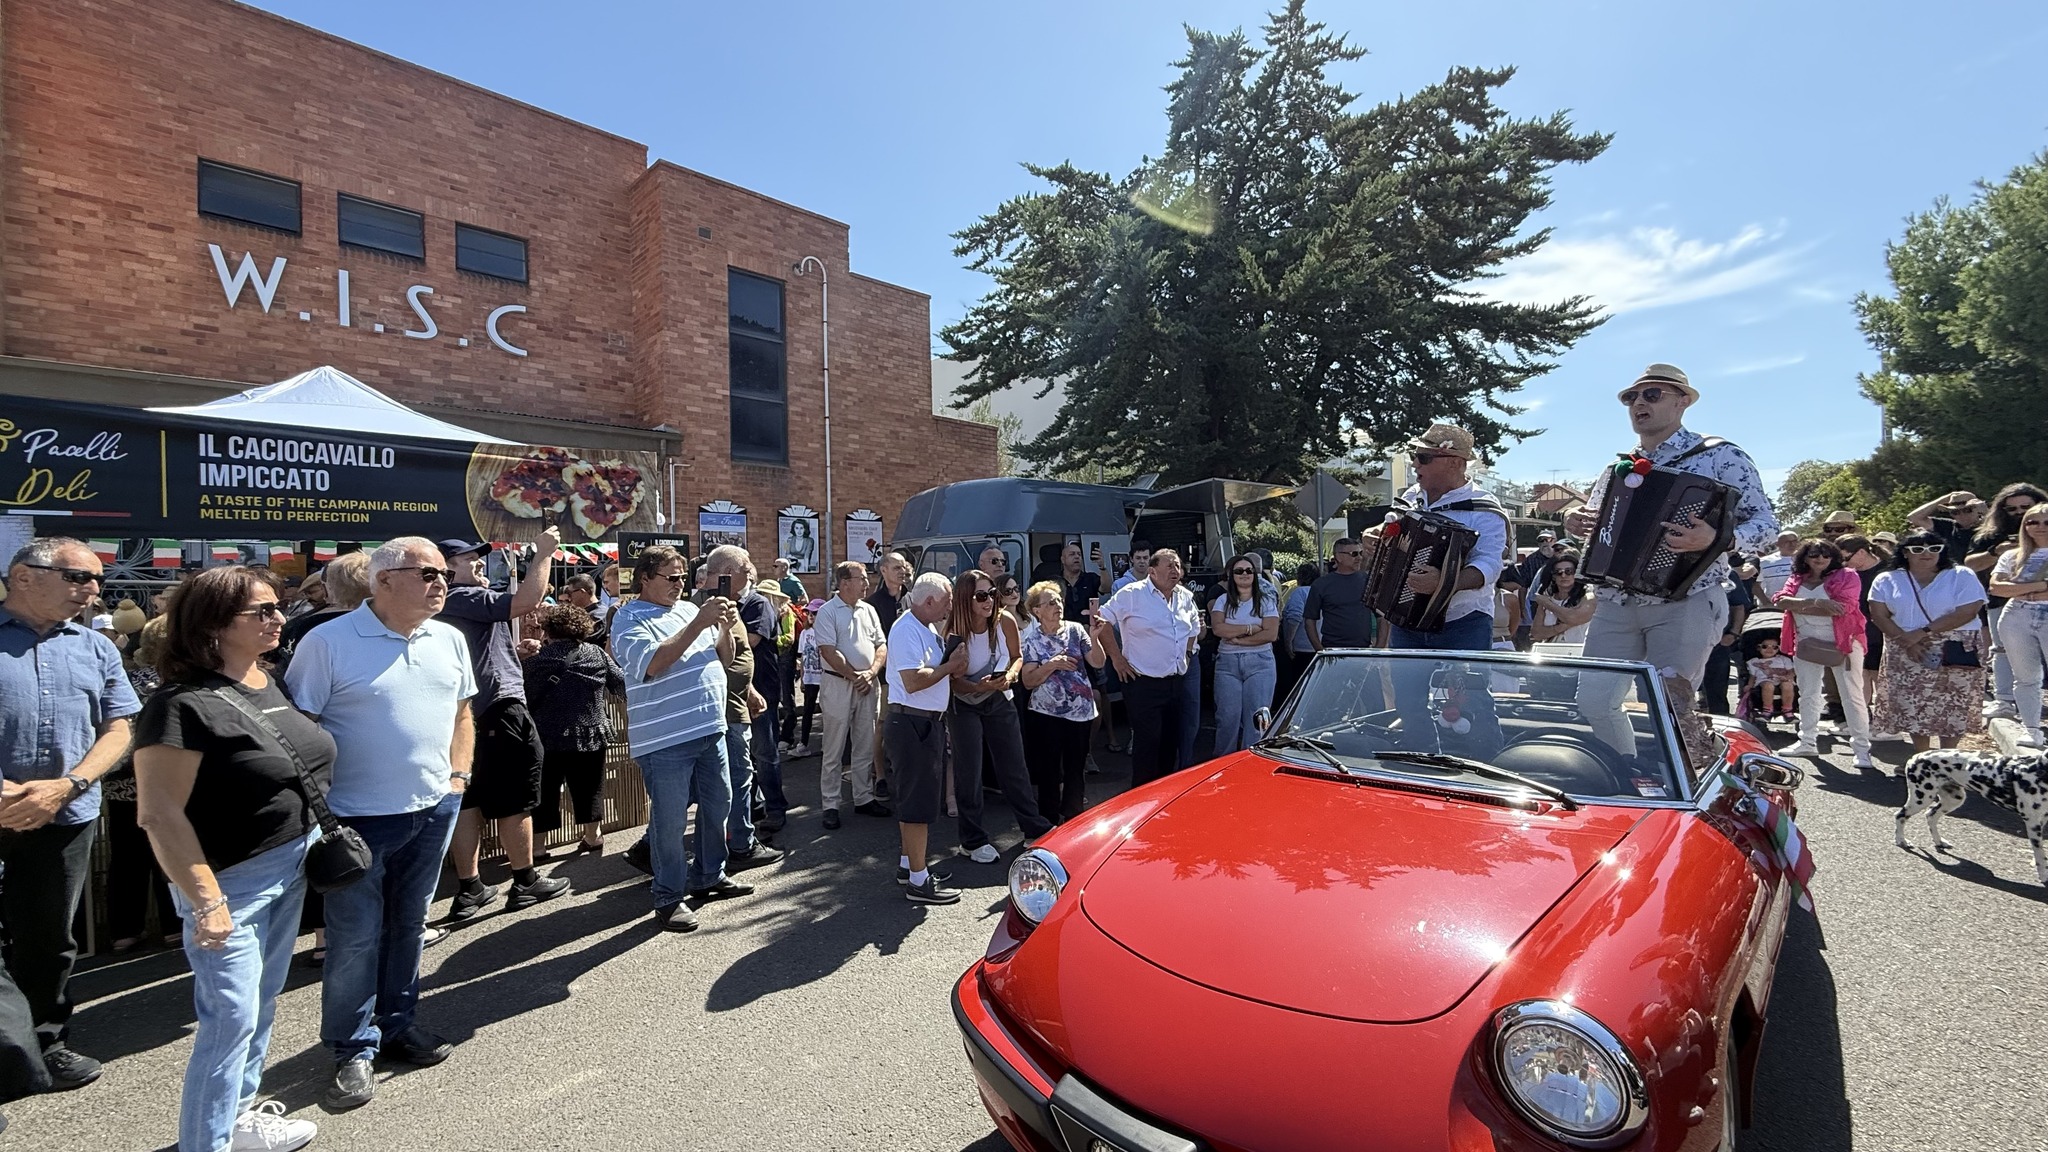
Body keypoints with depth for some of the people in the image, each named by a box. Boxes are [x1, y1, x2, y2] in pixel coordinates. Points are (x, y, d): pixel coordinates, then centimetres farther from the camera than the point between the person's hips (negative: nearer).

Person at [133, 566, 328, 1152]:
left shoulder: (271, 684, 4)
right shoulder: (184, 705, -19)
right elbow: (159, 813, -20)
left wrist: (317, 837, 11)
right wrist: (206, 899, -21)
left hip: (292, 866, 8)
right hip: (233, 881, -7)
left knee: (263, 1003, 20)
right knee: (231, 1019, 2)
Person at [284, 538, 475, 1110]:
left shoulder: (450, 640, 4)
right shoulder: (328, 642, -12)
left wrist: (458, 774, 6)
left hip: (435, 809, 5)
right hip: (360, 817, -5)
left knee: (408, 924, 18)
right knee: (355, 938, 6)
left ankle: (397, 1023, 35)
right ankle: (354, 1049, 24)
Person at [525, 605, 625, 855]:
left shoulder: (541, 658, -5)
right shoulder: (597, 654, 0)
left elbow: (528, 698, -5)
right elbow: (622, 685, 5)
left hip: (548, 737, -2)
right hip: (589, 736, 2)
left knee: (543, 792, 10)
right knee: (587, 789, 16)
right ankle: (592, 836, 27)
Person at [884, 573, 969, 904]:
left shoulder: (925, 629, 14)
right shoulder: (907, 629, -18)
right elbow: (913, 681, -27)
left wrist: (952, 663, -1)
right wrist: (950, 666, -15)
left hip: (928, 722, 11)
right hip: (912, 724, -11)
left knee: (916, 798, 19)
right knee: (919, 800, -4)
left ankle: (909, 864, 32)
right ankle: (918, 881, 5)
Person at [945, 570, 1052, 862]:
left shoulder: (1004, 623, -14)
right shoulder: (954, 635, -23)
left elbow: (1017, 655, 4)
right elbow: (953, 681, -17)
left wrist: (1010, 675, -17)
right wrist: (981, 687, -35)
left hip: (1000, 702, 3)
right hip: (964, 707, -3)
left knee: (1014, 767, 11)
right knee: (969, 773, 3)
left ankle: (1034, 827, 27)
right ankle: (973, 840, 19)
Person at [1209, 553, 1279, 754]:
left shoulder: (1266, 600, 5)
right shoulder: (1223, 600, 8)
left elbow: (1271, 633, -7)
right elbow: (1218, 628, -8)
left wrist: (1238, 639, -10)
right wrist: (1250, 628, -9)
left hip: (1259, 662, -1)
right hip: (1227, 663, 1)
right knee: (1227, 716, 1)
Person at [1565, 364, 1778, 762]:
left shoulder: (1721, 456, 1)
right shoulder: (1618, 468, 16)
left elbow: (1766, 522, -4)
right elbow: (1596, 523, 27)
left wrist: (1717, 539, -25)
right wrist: (1576, 524, 1)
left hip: (1686, 605, -5)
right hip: (1617, 605, 5)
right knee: (1593, 700, 0)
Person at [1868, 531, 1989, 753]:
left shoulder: (1961, 576, 0)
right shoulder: (1888, 580, 4)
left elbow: (1967, 612, -10)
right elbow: (1879, 615, -3)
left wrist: (1923, 632, -18)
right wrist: (1905, 640, -16)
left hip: (1954, 651, -1)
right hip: (1906, 652, 1)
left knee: (1953, 704, 1)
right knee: (1912, 704, 3)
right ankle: (1921, 757, 13)